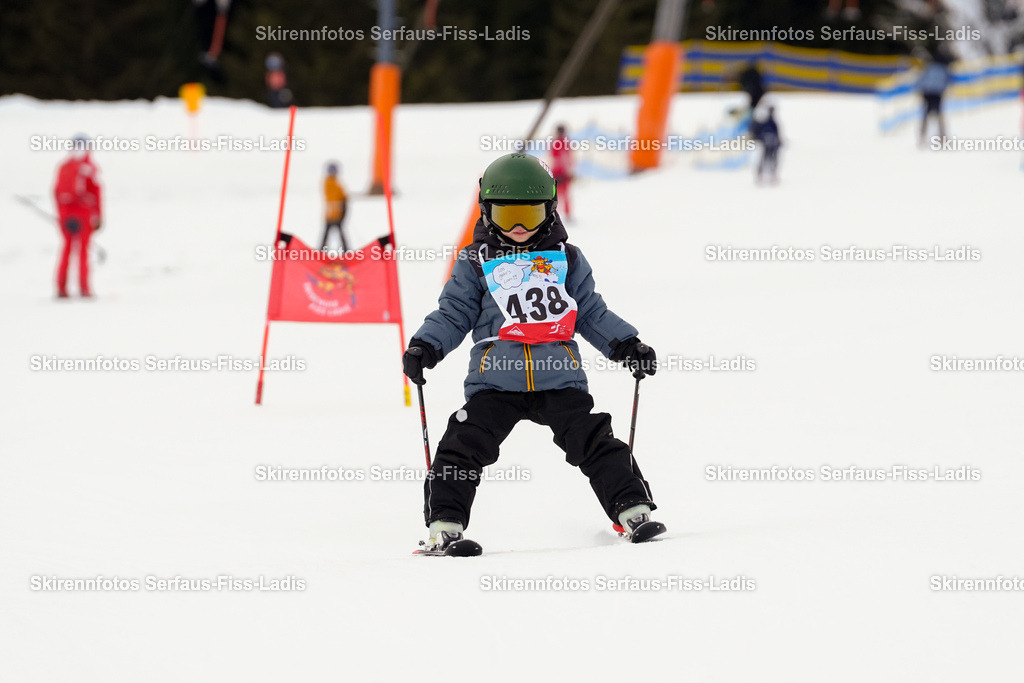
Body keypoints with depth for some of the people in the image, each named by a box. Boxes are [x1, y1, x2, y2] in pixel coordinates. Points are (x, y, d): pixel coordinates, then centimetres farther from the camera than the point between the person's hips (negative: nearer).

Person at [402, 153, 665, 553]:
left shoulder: (566, 260, 14)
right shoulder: (475, 265, 10)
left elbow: (592, 315, 16)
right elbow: (453, 314, 8)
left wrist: (626, 346, 5)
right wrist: (425, 347, -7)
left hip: (560, 380, 1)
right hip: (495, 382, 0)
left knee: (595, 444, -8)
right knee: (464, 447, -11)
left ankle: (633, 511, -2)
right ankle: (445, 524, -5)